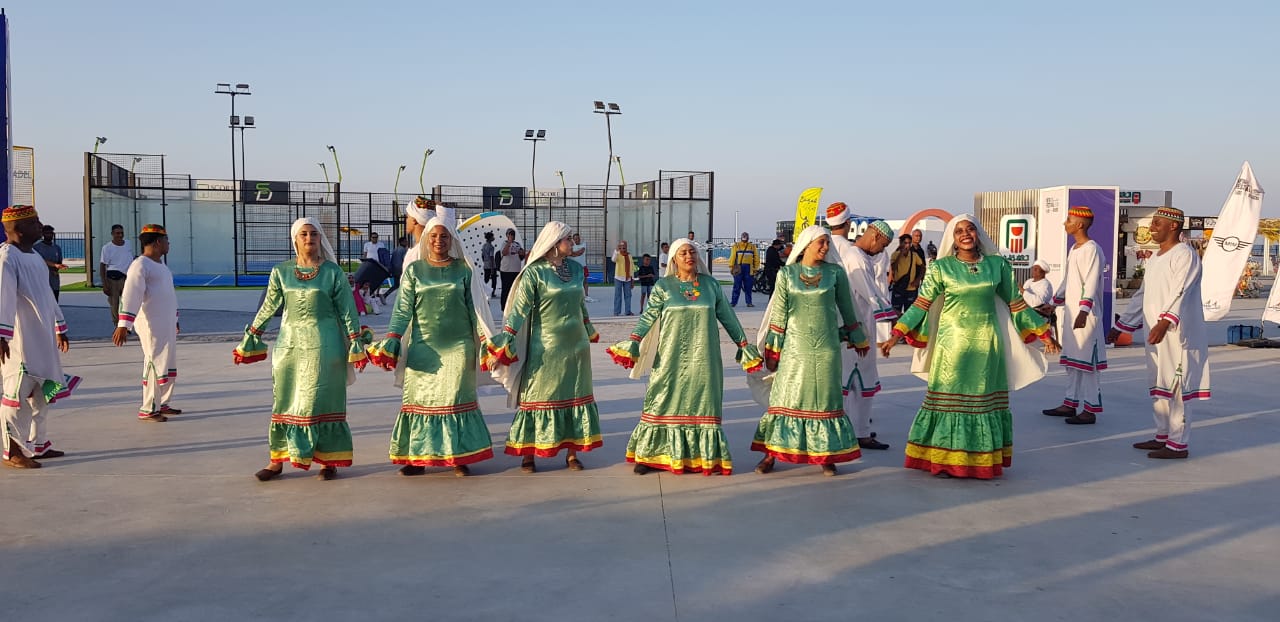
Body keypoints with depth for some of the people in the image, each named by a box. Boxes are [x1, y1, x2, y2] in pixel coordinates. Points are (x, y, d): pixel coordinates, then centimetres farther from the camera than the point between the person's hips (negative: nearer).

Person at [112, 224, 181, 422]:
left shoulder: (160, 264, 16)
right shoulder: (140, 265, -14)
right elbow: (131, 295, -23)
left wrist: (174, 320, 29)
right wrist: (123, 325, -30)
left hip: (166, 324, 10)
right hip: (151, 326, -10)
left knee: (169, 365, 15)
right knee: (155, 365, -5)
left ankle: (162, 404, 27)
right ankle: (148, 410, 3)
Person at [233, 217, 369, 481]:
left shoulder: (333, 272, -1)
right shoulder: (281, 272, 5)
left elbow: (347, 311, 0)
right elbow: (269, 308, 12)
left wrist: (356, 344, -5)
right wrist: (249, 338, 12)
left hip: (323, 345, -2)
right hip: (290, 344, 3)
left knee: (323, 401, 2)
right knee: (285, 401, 6)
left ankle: (328, 460, 10)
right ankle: (278, 460, 12)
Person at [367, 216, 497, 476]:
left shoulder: (463, 270, 5)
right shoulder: (414, 270, 6)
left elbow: (475, 307, 6)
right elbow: (403, 309, 3)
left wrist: (486, 341, 1)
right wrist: (391, 340, -8)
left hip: (458, 346, -1)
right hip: (424, 347, 1)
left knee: (456, 399, 1)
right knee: (421, 399, 3)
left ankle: (459, 457, 8)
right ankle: (417, 457, 10)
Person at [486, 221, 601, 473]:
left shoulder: (575, 268, 6)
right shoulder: (534, 272, -10)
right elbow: (519, 310, -14)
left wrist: (589, 333, 28)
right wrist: (502, 346, -18)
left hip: (576, 344, 6)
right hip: (546, 346, -6)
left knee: (575, 395, 8)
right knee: (539, 396, 1)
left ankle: (572, 453, 16)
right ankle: (527, 454, 9)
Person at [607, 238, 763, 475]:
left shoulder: (711, 284, 8)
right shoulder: (663, 286, 3)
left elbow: (727, 316, 13)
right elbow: (648, 316, -3)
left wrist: (743, 344, 13)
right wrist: (632, 342, -16)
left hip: (703, 357, 2)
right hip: (671, 357, -1)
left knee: (702, 403, 5)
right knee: (665, 403, 1)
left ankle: (706, 456, 12)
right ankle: (649, 456, 9)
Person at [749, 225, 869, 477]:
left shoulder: (836, 273, 2)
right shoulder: (786, 274, 0)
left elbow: (847, 308, 12)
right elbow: (779, 314, 2)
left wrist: (858, 340, 18)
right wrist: (772, 350, 2)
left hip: (826, 346, 1)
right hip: (795, 345, -1)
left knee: (825, 398, 5)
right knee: (786, 397, 1)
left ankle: (827, 456, 15)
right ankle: (771, 454, 8)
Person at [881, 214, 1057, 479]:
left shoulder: (997, 265, 4)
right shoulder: (941, 268, -2)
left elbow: (1015, 303, 11)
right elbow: (920, 305, -3)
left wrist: (1043, 333, 11)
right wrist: (896, 334, -11)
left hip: (986, 343, 2)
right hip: (952, 342, -2)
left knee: (984, 398, 7)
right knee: (949, 397, 0)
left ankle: (984, 460, 17)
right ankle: (943, 460, 9)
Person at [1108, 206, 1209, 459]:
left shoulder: (1184, 255, -10)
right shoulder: (1154, 259, 18)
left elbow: (1179, 293, -24)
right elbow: (1141, 295, 25)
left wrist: (1165, 322, -38)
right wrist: (1120, 325, 24)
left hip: (1177, 335, -9)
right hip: (1155, 334, 9)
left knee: (1175, 388, -6)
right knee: (1158, 386, 13)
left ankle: (1178, 444, -1)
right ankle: (1163, 436, 22)